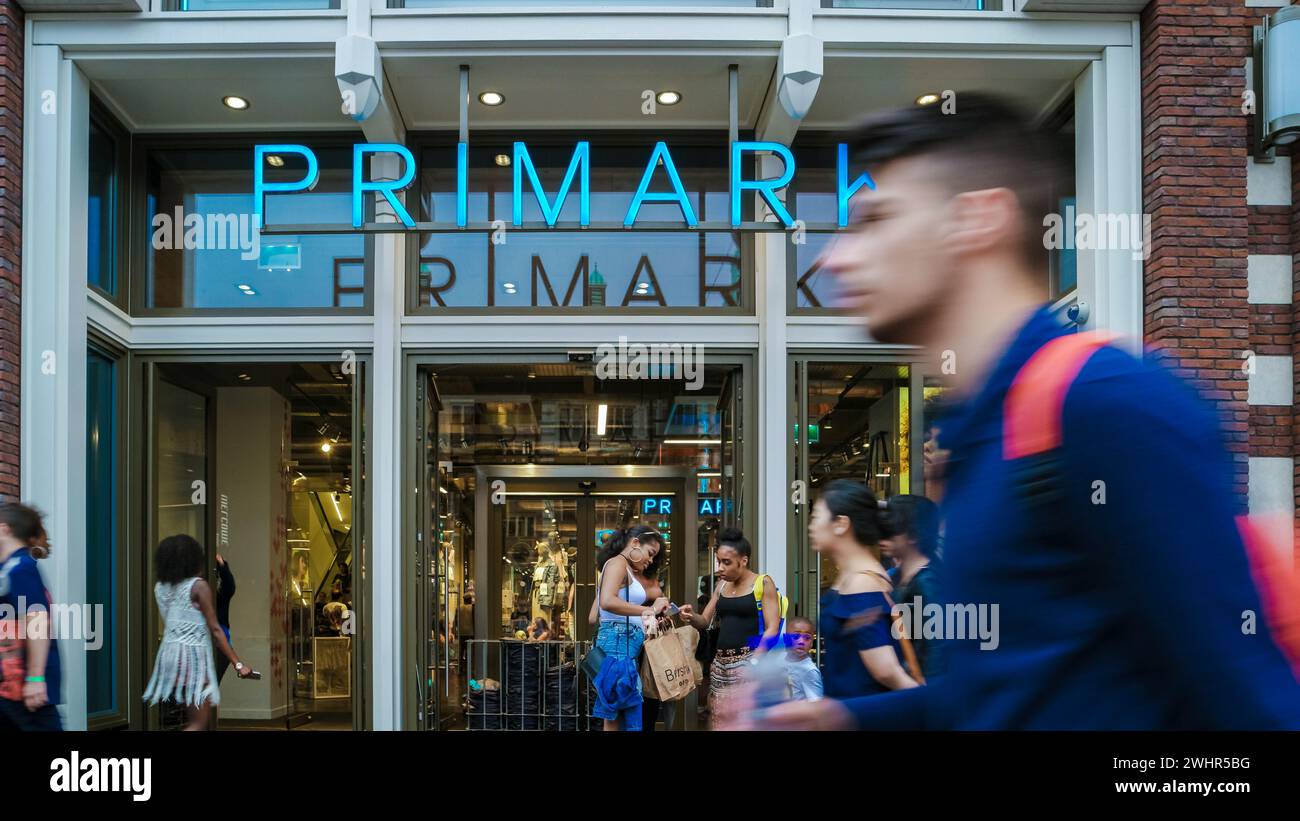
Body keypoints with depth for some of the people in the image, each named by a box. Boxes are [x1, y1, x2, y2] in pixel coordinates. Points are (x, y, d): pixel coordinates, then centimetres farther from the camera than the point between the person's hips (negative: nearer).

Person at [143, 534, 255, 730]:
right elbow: (215, 630, -11)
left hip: (168, 652, 7)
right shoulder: (198, 586, -9)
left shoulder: (160, 587, 8)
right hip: (193, 654, -7)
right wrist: (237, 663, -10)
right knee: (198, 724, -1)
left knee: (192, 720, 15)